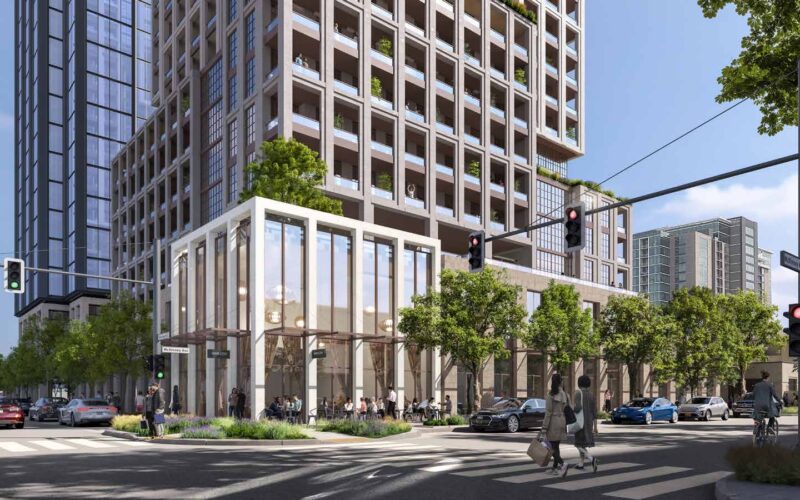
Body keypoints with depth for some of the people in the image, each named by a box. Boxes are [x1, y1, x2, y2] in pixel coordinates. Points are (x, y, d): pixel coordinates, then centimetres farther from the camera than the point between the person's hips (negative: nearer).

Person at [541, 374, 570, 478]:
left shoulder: (551, 394, -14)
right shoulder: (565, 394, 5)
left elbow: (548, 412, -16)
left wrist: (544, 428, -13)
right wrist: (566, 426, 18)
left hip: (553, 421, -6)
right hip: (562, 421, 6)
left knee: (551, 447, 0)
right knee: (556, 446, 17)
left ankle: (563, 464, -20)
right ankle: (555, 468, 20)